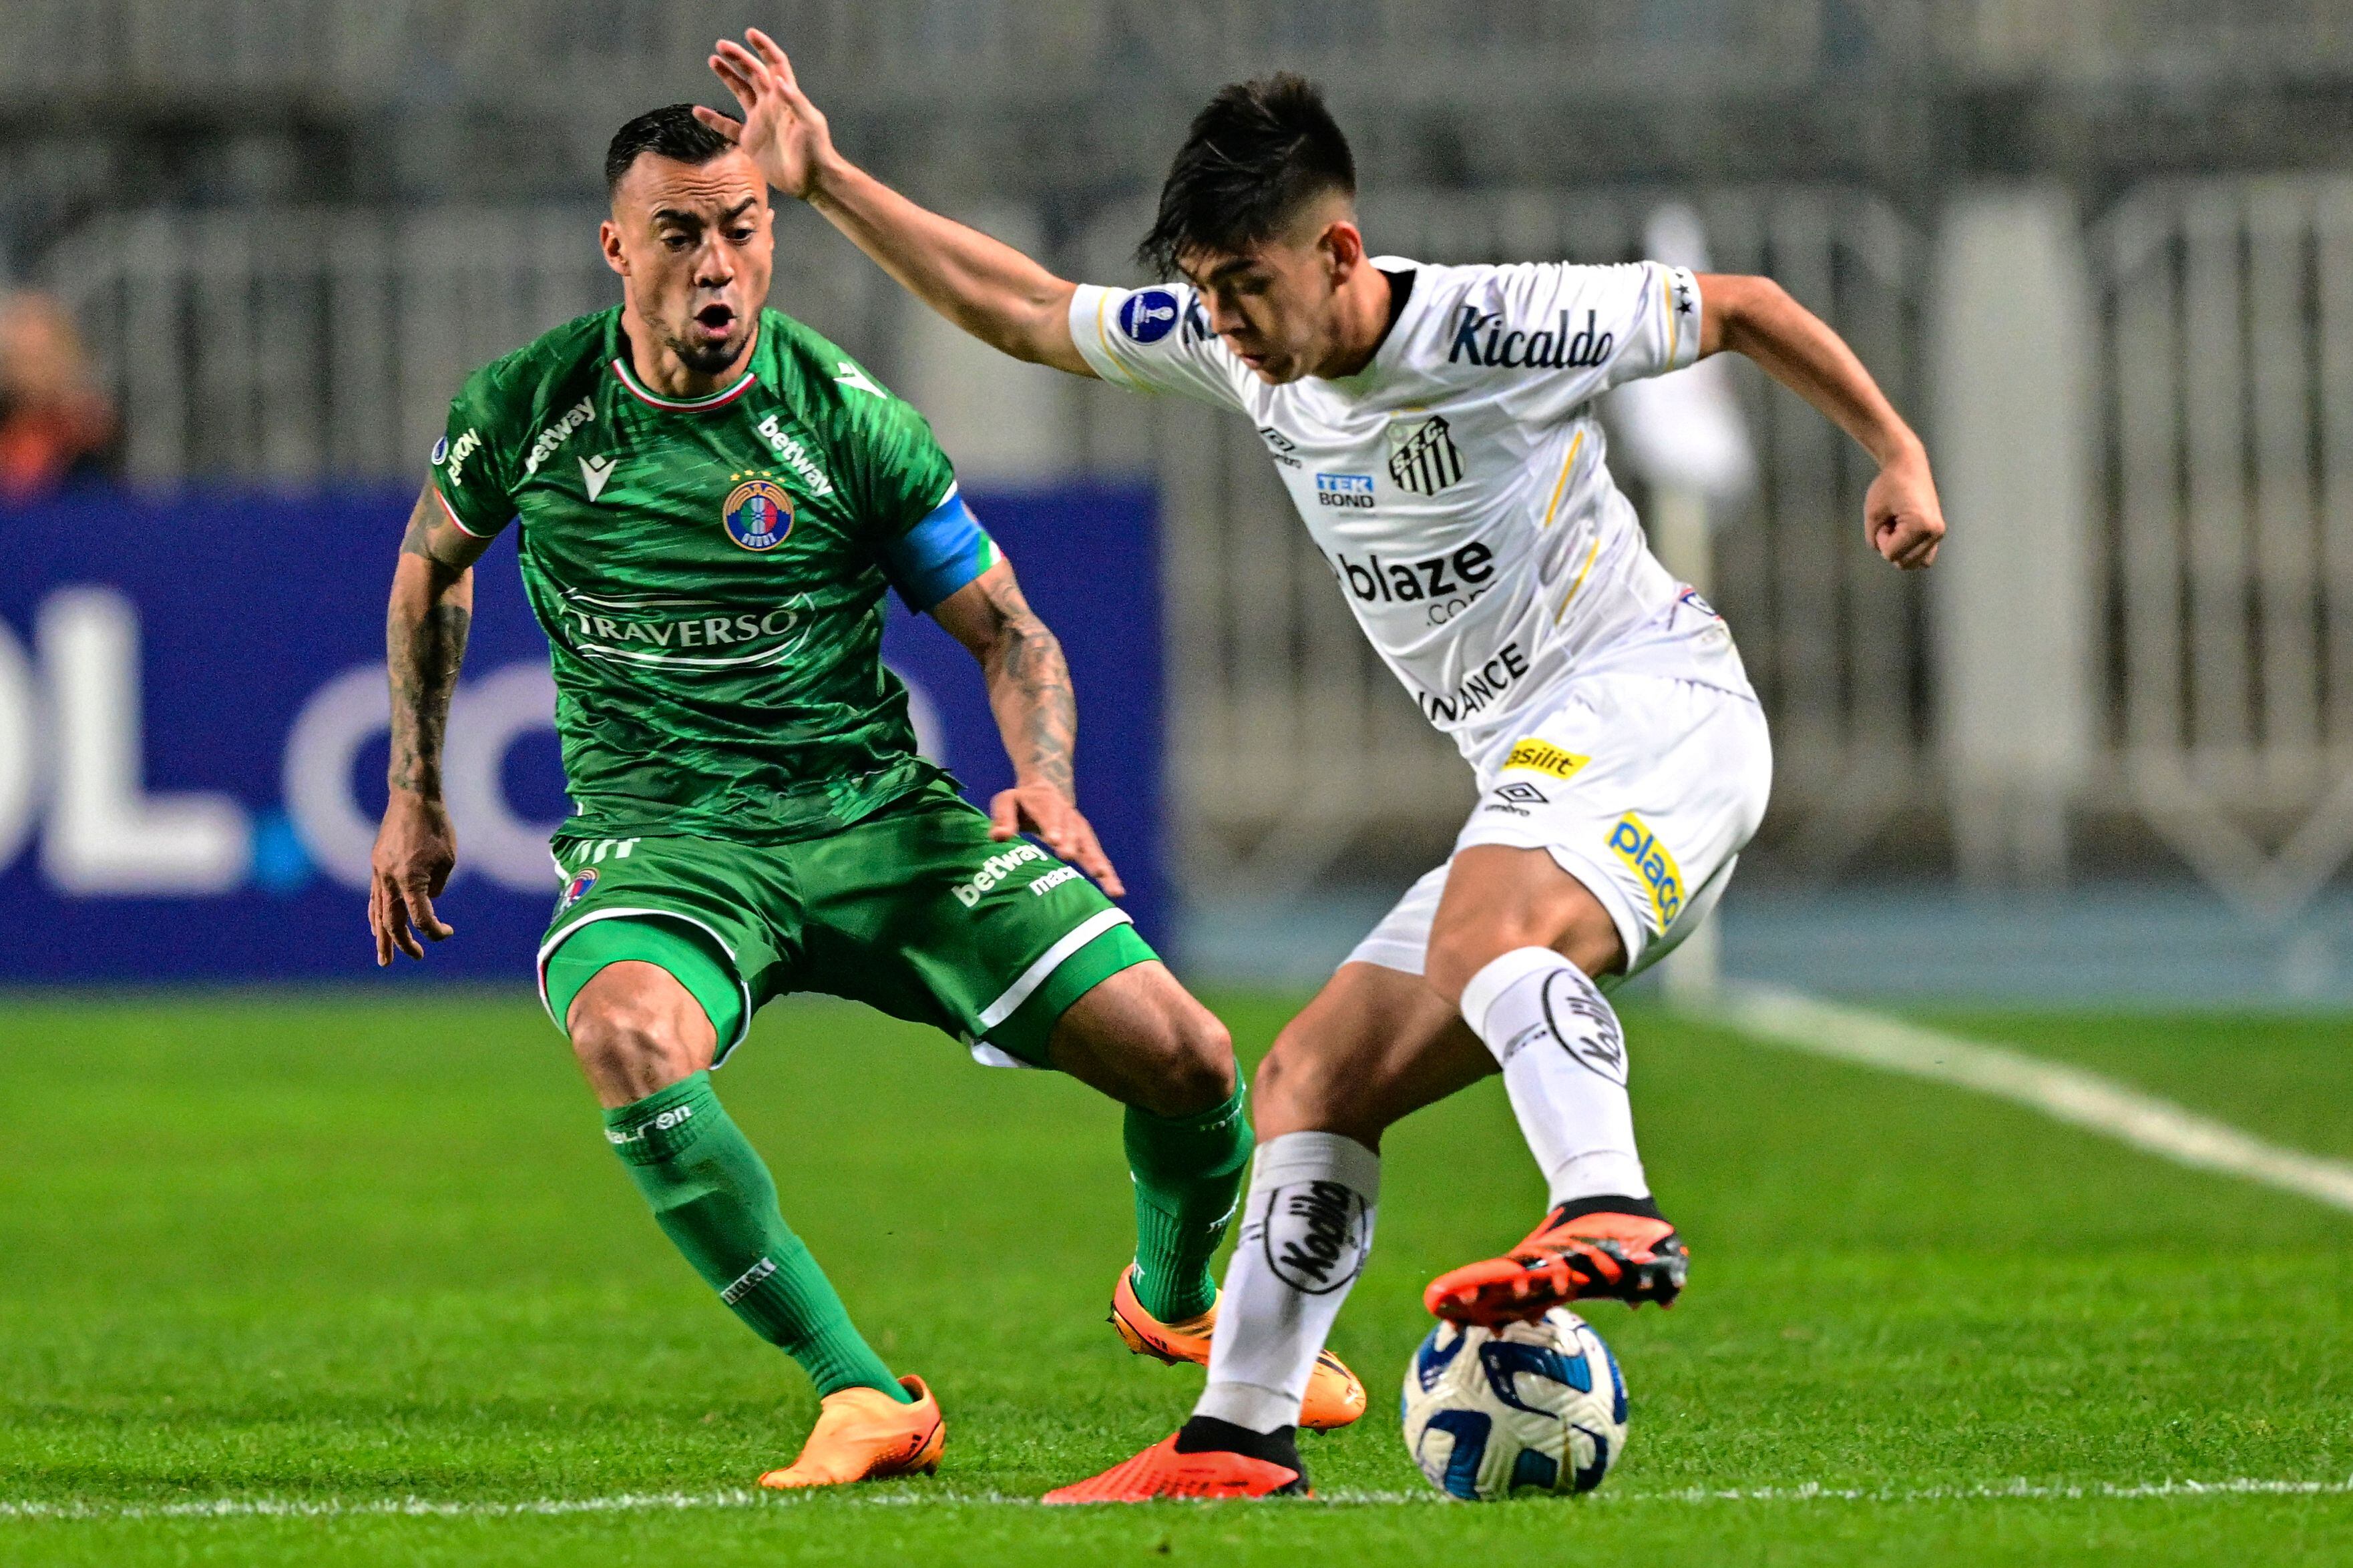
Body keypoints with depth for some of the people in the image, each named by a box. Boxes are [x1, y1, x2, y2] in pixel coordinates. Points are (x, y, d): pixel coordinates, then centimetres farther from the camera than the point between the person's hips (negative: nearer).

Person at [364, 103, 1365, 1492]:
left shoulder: (846, 416, -6)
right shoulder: (525, 411, -3)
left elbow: (1009, 632, 2)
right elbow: (433, 562, 19)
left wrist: (1045, 778, -18)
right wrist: (415, 795, 19)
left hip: (879, 816, 1)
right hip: (661, 842, -1)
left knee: (1184, 1059, -11)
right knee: (629, 1037, -39)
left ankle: (1177, 1298, 26)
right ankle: (864, 1400, -29)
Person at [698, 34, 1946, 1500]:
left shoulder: (1492, 326, -15)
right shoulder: (1238, 348, 5)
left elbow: (1744, 308, -3)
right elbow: (1021, 308, 17)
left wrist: (1899, 449, -9)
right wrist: (826, 182, 12)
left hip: (1658, 707, -8)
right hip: (1539, 776, 8)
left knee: (1481, 932, -38)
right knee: (1312, 1079, 3)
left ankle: (1611, 1218, -57)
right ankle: (1240, 1442, 2)